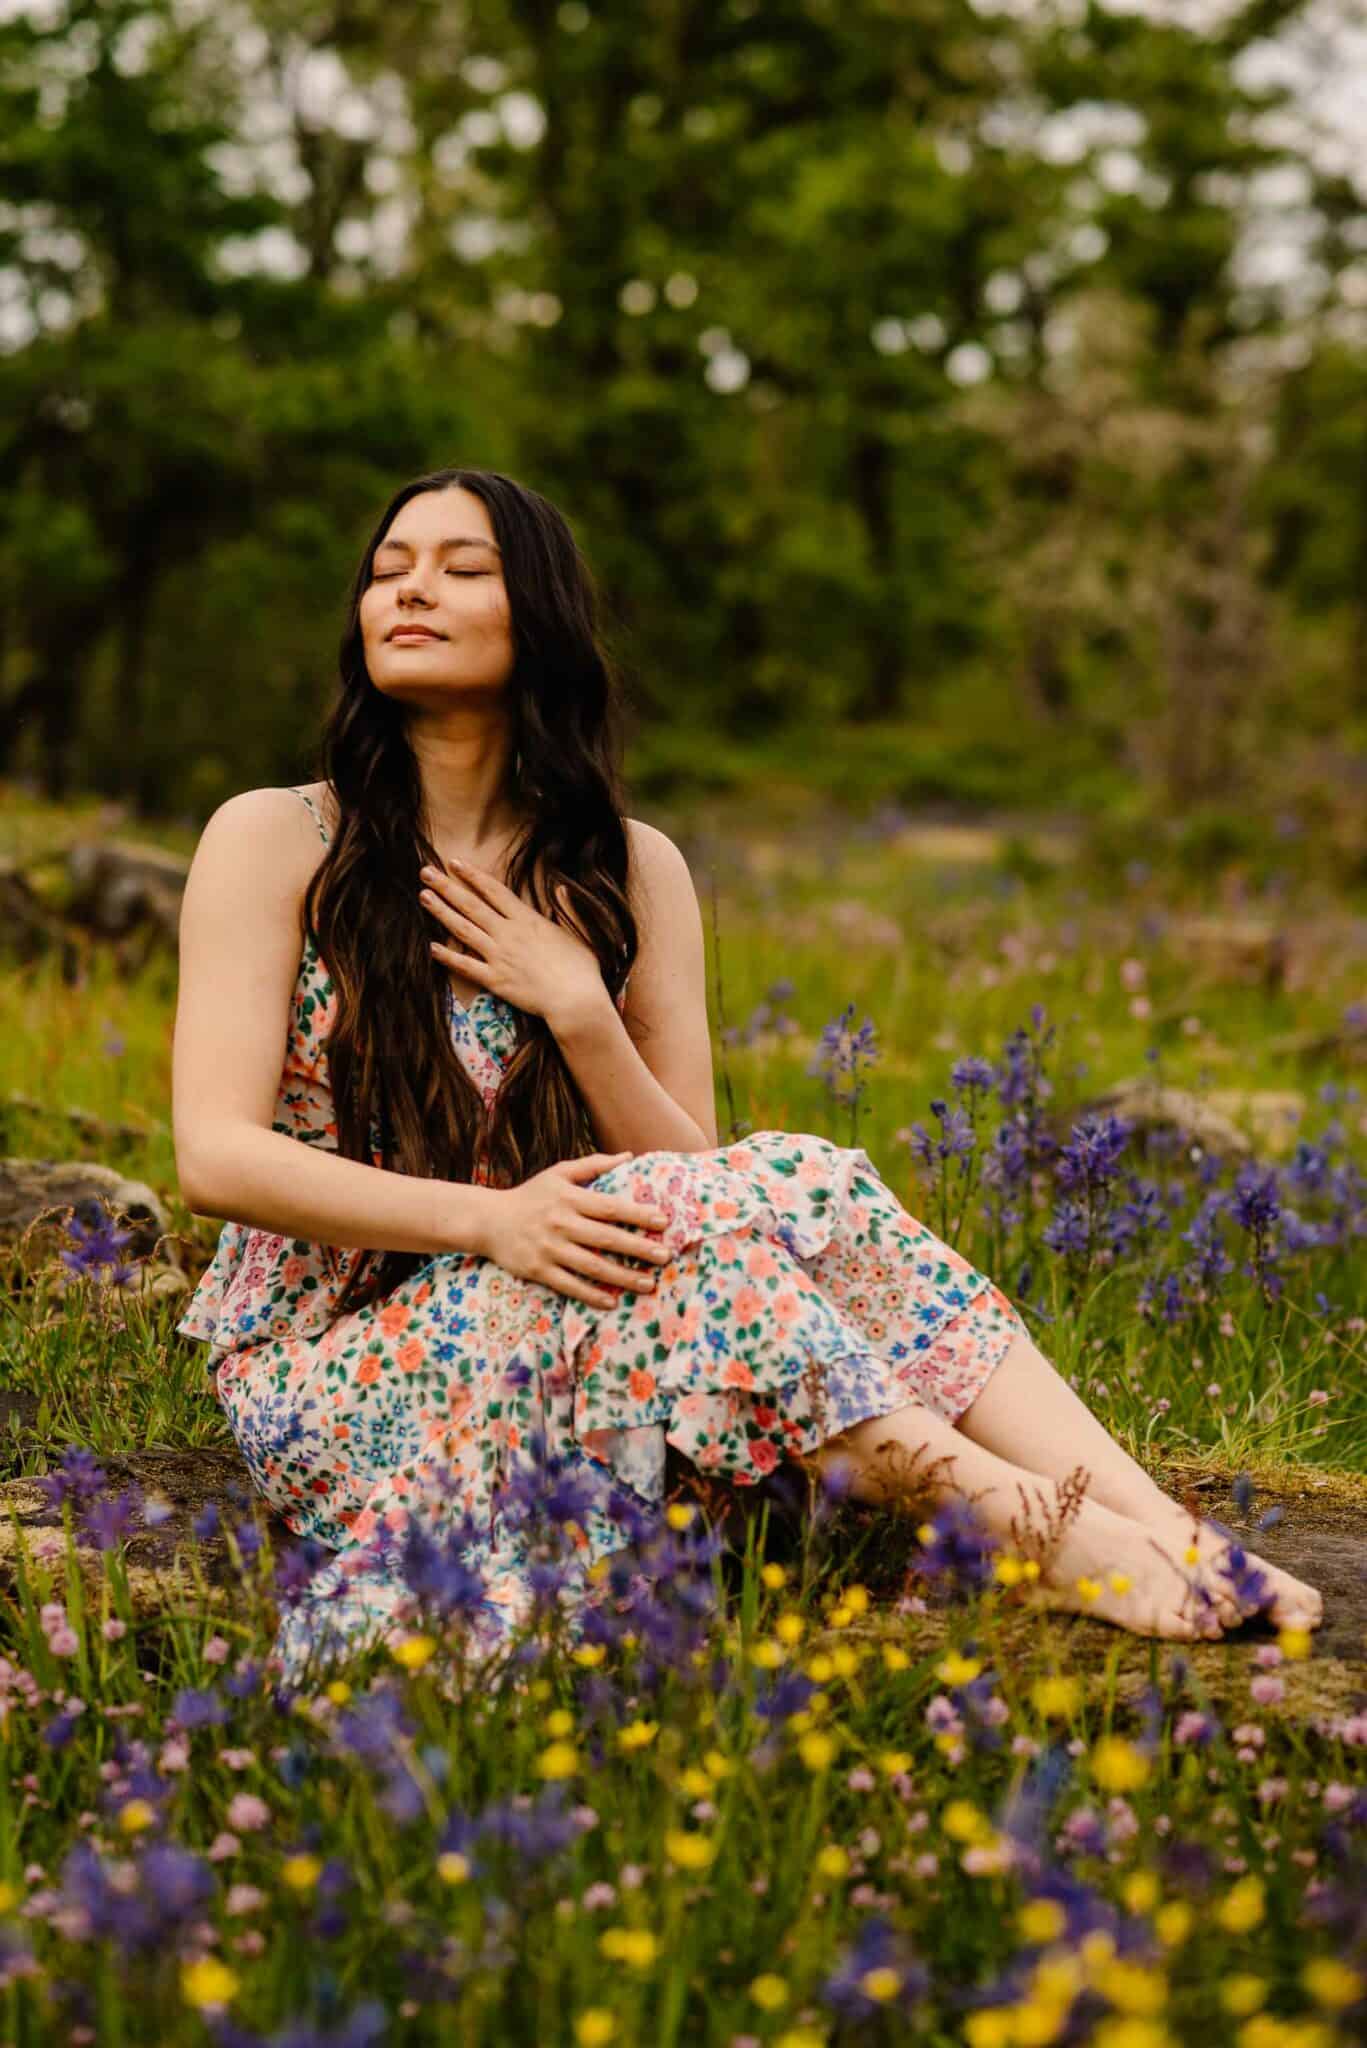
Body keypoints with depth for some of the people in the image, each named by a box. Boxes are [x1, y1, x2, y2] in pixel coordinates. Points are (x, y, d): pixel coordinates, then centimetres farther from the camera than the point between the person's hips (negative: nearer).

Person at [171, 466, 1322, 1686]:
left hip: (542, 1329, 4)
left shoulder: (631, 871, 6)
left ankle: (1163, 1531, -34)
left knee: (794, 1186, -24)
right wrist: (484, 1218, -25)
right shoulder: (272, 842, -3)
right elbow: (215, 1155, -13)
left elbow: (691, 1163, 2)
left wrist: (579, 1012, -15)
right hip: (328, 1364, -3)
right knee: (674, 1219, -30)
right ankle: (1044, 1536, -36)